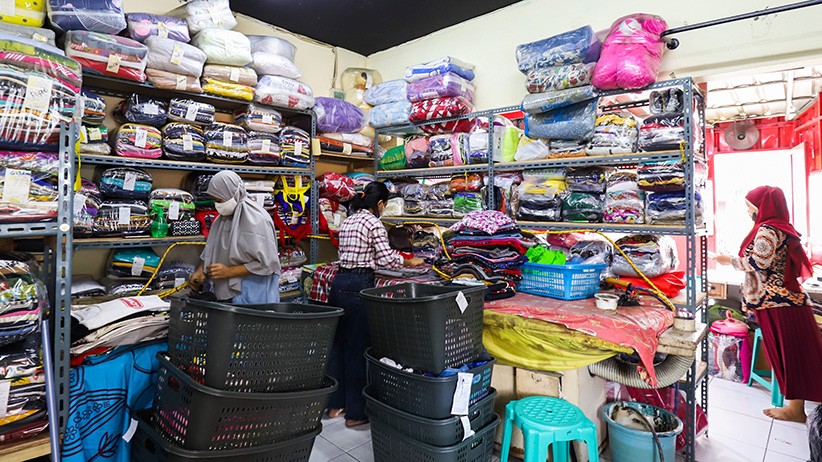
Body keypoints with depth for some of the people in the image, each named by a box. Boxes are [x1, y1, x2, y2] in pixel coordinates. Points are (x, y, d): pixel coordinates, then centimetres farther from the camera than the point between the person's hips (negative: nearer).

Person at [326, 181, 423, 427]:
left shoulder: (347, 221, 15)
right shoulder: (374, 223, -9)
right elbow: (386, 259, -11)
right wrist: (410, 262, 5)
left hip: (339, 283, 8)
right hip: (358, 286, -8)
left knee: (337, 344, 16)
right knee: (358, 349, 1)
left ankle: (335, 404, 29)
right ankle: (356, 413, 13)